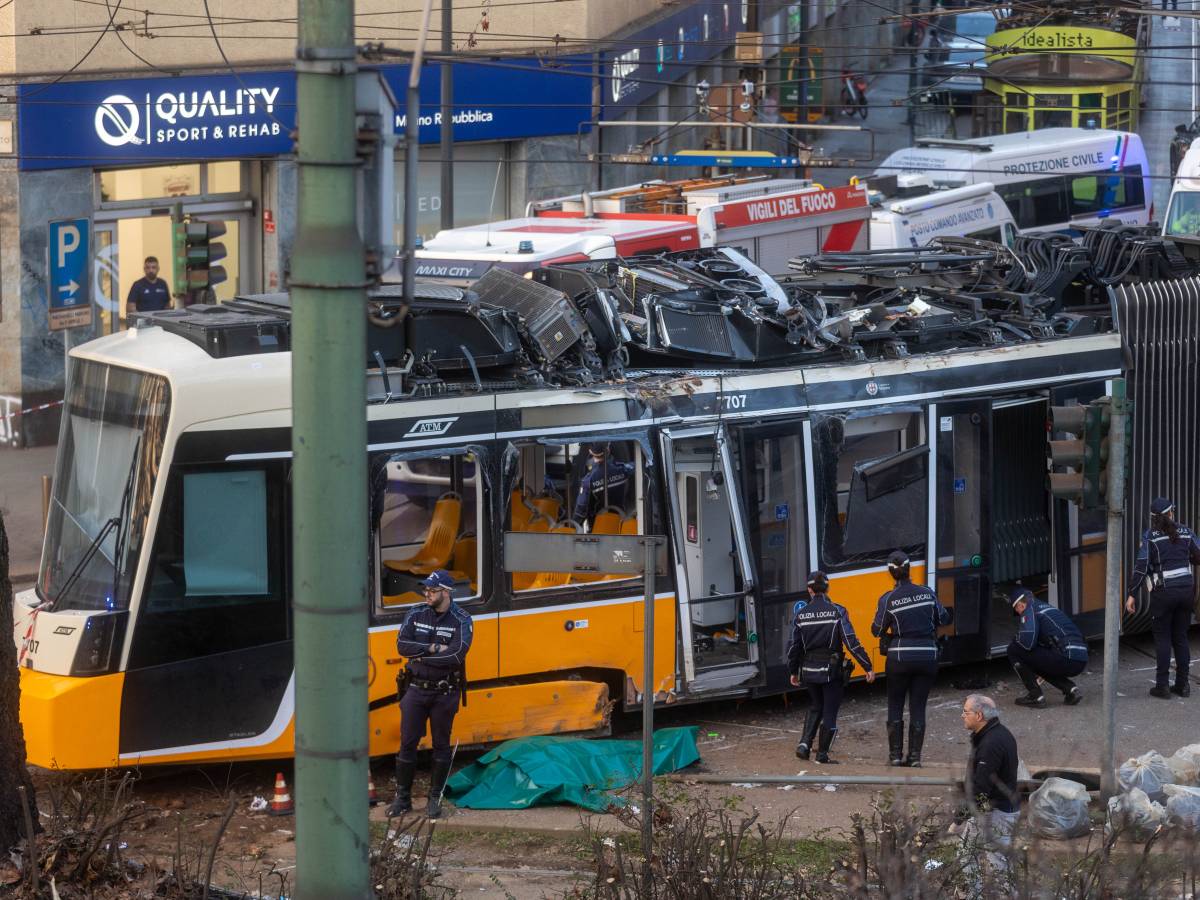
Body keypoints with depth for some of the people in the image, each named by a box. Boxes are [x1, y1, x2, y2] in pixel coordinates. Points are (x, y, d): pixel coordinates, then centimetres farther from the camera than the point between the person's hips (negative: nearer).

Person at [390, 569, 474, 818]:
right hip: (416, 689, 3)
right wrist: (433, 648, -21)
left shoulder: (461, 620, -10)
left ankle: (435, 798, 18)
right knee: (407, 743, 3)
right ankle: (402, 798, 13)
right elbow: (402, 645, -11)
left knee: (441, 744, 7)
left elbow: (456, 655, -23)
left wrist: (420, 656, -18)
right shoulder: (416, 614, 0)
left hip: (445, 693, -3)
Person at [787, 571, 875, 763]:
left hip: (809, 670, 3)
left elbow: (794, 646, 3)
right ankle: (822, 753, 9)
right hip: (831, 669, -3)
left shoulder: (801, 615, -1)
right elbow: (851, 642, -14)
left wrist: (793, 672, 16)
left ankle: (805, 744, 7)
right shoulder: (837, 612, -10)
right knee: (830, 711, 8)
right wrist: (868, 666, -10)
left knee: (815, 707, 22)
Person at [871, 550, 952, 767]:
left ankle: (895, 754, 10)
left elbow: (877, 630, -4)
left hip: (899, 657, -2)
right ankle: (915, 756, 5)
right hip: (927, 656, 2)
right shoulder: (927, 593, -2)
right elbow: (944, 618, 8)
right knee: (918, 708, 8)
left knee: (895, 706, 12)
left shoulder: (888, 600, -10)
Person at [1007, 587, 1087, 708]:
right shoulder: (1050, 608, 28)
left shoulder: (1030, 610, 1)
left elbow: (1027, 643, -13)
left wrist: (1016, 640, 12)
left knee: (1014, 650, 3)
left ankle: (1035, 696, 4)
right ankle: (1070, 690, 16)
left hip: (1066, 660, -8)